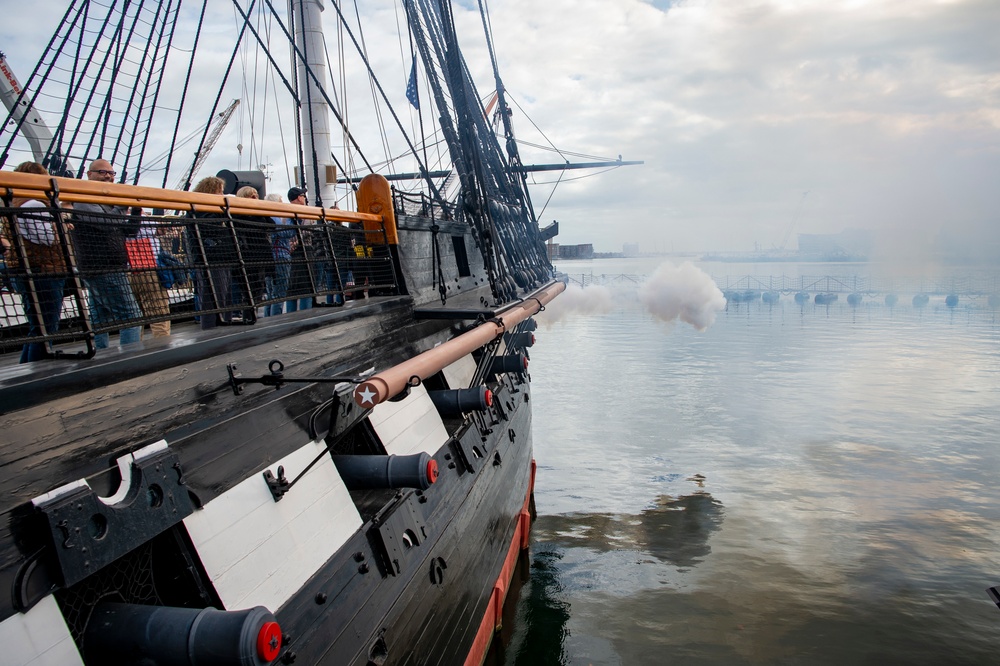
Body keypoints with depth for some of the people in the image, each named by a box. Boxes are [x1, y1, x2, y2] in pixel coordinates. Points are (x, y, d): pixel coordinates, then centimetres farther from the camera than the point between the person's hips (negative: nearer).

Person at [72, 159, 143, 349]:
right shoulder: (84, 200, -6)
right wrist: (121, 206, -12)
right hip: (104, 270, -10)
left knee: (100, 319, 11)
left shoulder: (108, 203, 22)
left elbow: (129, 231, 16)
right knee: (132, 316, -15)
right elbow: (105, 222, -23)